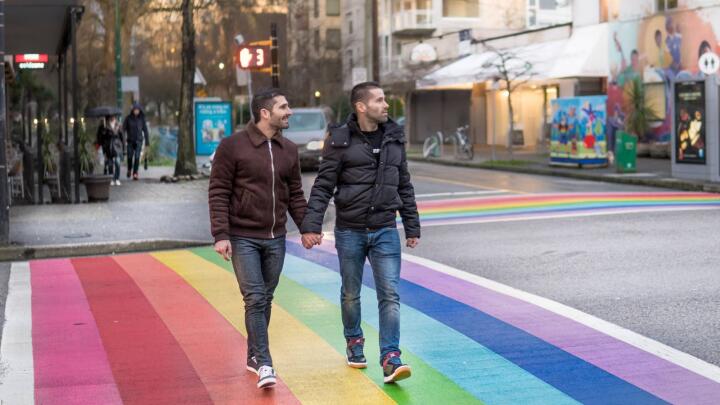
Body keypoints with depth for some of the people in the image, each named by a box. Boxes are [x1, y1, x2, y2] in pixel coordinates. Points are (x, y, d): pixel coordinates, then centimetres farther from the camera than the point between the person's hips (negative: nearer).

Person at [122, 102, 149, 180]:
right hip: (130, 141, 0)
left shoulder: (142, 118, 0)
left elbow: (145, 130, 5)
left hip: (139, 141, 0)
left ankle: (135, 174, -9)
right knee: (130, 157, 7)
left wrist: (147, 141, 5)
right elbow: (123, 128, -3)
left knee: (137, 157, -11)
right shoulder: (128, 118, -3)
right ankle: (129, 169, 35)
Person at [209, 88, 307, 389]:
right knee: (255, 299, -10)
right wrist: (220, 234, -15)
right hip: (243, 238, -5)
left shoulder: (289, 150, 8)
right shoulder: (233, 146, -9)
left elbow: (295, 194, 13)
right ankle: (264, 365, -11)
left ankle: (254, 356, 25)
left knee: (266, 300, 11)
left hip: (275, 239, 5)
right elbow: (218, 193, -8)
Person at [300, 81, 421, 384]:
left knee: (390, 294, -7)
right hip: (350, 231, -2)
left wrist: (412, 227, 13)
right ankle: (354, 343, 34)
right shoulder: (341, 141, -6)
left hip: (385, 231, 2)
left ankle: (390, 360, -9)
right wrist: (311, 226, -16)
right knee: (351, 294, 12)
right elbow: (323, 186, -7)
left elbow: (404, 186, 13)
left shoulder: (394, 138, 7)